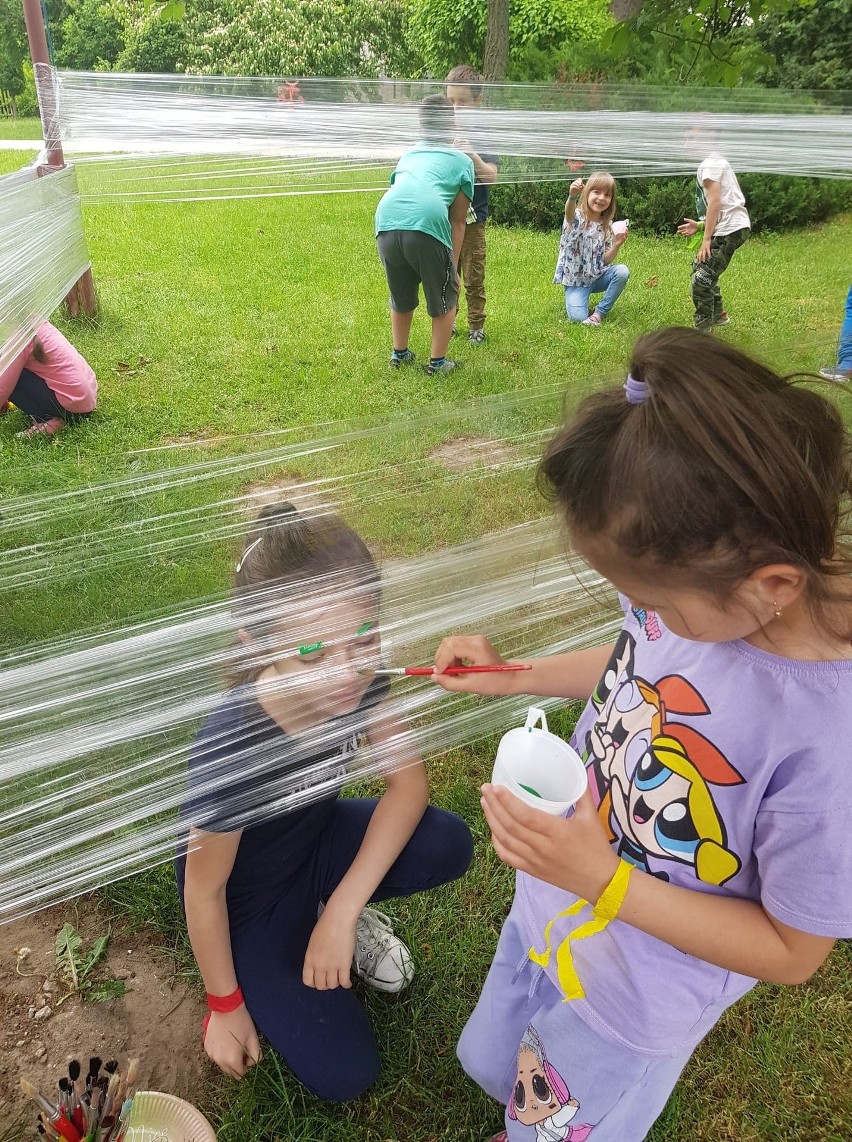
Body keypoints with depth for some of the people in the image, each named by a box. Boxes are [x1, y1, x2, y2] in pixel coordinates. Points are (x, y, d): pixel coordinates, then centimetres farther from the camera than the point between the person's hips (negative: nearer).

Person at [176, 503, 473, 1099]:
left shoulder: (358, 679, -26)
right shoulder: (229, 752, -38)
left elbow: (409, 780, -16)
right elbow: (204, 888, -21)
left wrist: (341, 910, -23)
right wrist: (226, 1007, -5)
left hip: (317, 837, 4)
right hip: (249, 896, -4)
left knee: (449, 844, -21)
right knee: (343, 1074, -9)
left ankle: (330, 906, 7)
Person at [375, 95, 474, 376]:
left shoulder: (408, 155, 31)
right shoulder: (462, 160, 19)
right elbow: (457, 222, 16)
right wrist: (453, 267, 19)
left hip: (386, 226, 4)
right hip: (427, 226, -4)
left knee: (401, 297, 26)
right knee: (444, 298, 17)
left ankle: (399, 354, 39)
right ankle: (437, 362, 22)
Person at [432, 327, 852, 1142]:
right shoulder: (701, 587, -22)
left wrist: (604, 882, -32)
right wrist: (511, 677, -6)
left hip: (633, 1005, -5)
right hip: (549, 913, 6)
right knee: (491, 1069, 33)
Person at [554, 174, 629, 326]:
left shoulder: (607, 226, 3)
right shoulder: (577, 218, -14)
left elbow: (605, 261, 3)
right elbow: (569, 214, -42)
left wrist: (616, 245, -17)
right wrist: (572, 196, -65)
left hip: (597, 277, 5)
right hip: (575, 280, -5)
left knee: (622, 271, -23)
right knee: (577, 317, -25)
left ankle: (599, 313, -10)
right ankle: (575, 299, 11)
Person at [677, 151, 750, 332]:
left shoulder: (709, 162, -10)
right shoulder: (714, 160, 19)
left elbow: (715, 202, -17)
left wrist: (706, 239, -17)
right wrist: (700, 225, 14)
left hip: (729, 229, -11)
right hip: (734, 225, 11)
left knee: (701, 280, -10)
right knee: (700, 267, 26)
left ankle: (702, 332, -3)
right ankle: (718, 315, 37)